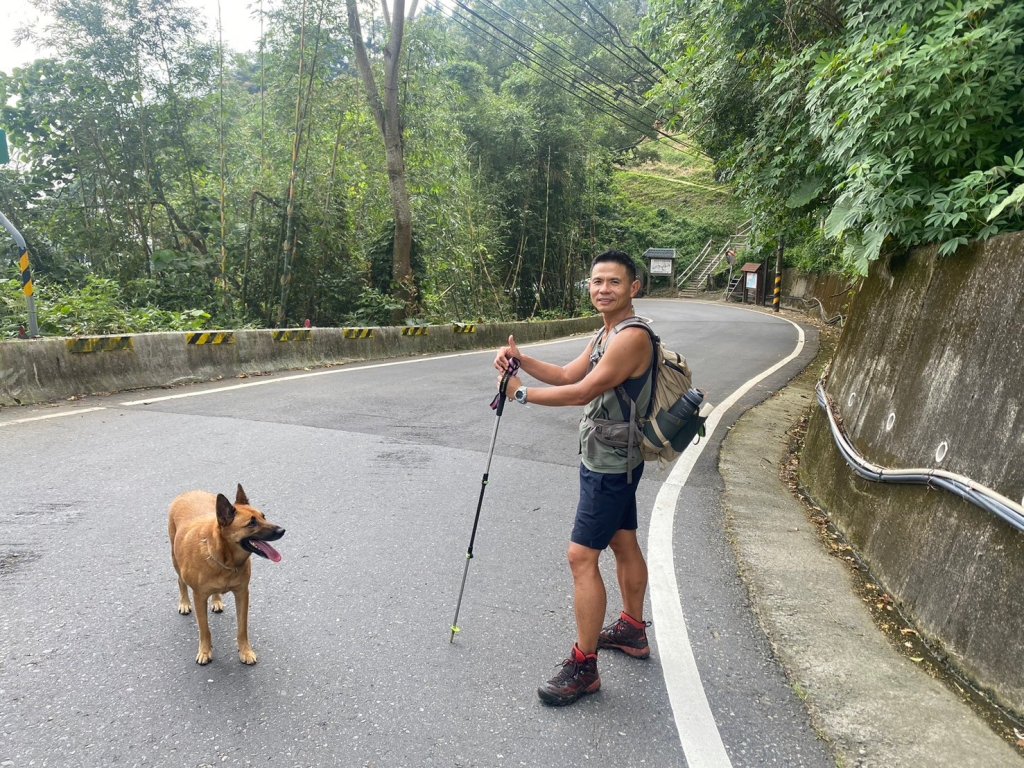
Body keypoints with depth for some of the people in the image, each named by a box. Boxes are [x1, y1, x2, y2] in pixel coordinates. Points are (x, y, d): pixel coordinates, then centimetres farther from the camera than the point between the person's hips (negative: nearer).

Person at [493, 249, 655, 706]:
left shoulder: (632, 338, -22)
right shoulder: (605, 335, 11)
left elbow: (582, 392, -23)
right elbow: (568, 375, 10)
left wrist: (522, 393, -14)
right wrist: (520, 360, -5)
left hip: (609, 465, -10)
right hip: (611, 459, 11)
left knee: (582, 557, -9)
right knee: (623, 543, 21)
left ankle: (583, 667, 0)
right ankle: (633, 630, 37)